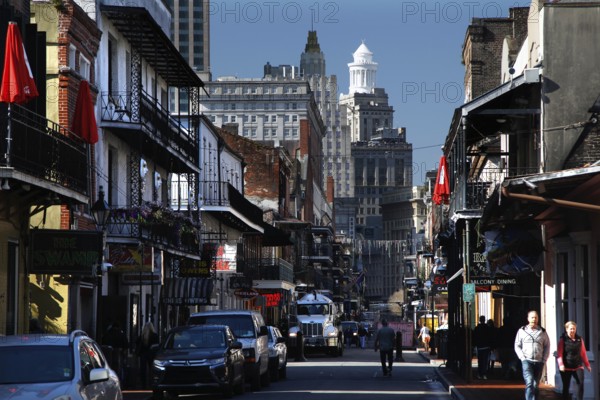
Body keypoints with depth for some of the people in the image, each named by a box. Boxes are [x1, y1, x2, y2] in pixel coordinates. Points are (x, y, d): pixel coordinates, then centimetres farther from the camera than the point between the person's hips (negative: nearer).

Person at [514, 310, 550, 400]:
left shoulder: (542, 332, 8)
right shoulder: (522, 331, 5)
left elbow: (547, 346, 10)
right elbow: (517, 346, 7)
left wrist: (544, 360, 0)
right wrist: (522, 358, -5)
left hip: (539, 362, 2)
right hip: (527, 361, -2)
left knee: (536, 385, 8)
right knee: (529, 383, -18)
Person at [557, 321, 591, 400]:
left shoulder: (579, 339, 10)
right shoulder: (562, 339, -2)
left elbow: (583, 353, 15)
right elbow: (559, 353, -8)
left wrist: (587, 365, 15)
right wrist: (561, 364, -22)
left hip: (578, 366, 2)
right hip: (566, 367, -2)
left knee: (580, 383, -14)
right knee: (566, 386, 4)